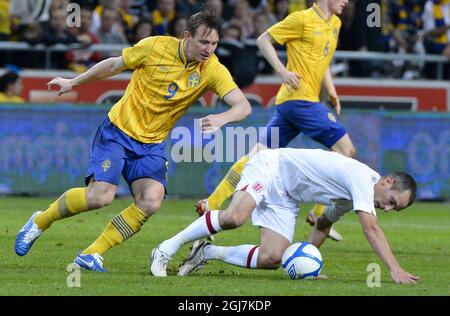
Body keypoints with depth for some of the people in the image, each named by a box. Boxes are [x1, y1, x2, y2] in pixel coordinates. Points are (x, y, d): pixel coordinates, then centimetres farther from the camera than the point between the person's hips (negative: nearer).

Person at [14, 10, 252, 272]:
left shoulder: (213, 70, -10)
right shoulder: (156, 47, -14)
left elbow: (243, 106, -18)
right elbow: (114, 65, 2)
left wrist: (221, 118, -40)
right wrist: (74, 83, 14)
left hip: (152, 144, 3)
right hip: (118, 131, -3)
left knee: (151, 202, -20)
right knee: (101, 195, -19)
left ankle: (92, 255, -7)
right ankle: (40, 222, 8)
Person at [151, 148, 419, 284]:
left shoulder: (353, 196, 8)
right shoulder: (363, 178, -22)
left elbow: (323, 224, 22)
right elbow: (371, 229, -31)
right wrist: (395, 270, -36)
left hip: (285, 198, 9)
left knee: (271, 259, -9)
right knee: (234, 217, -34)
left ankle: (207, 253, 8)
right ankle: (167, 248, -19)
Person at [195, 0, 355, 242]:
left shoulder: (335, 23, 16)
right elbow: (263, 40, -4)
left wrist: (331, 90, 17)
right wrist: (283, 71, -15)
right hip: (299, 97, -9)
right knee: (346, 150, -10)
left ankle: (211, 204, 7)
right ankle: (320, 214, -4)